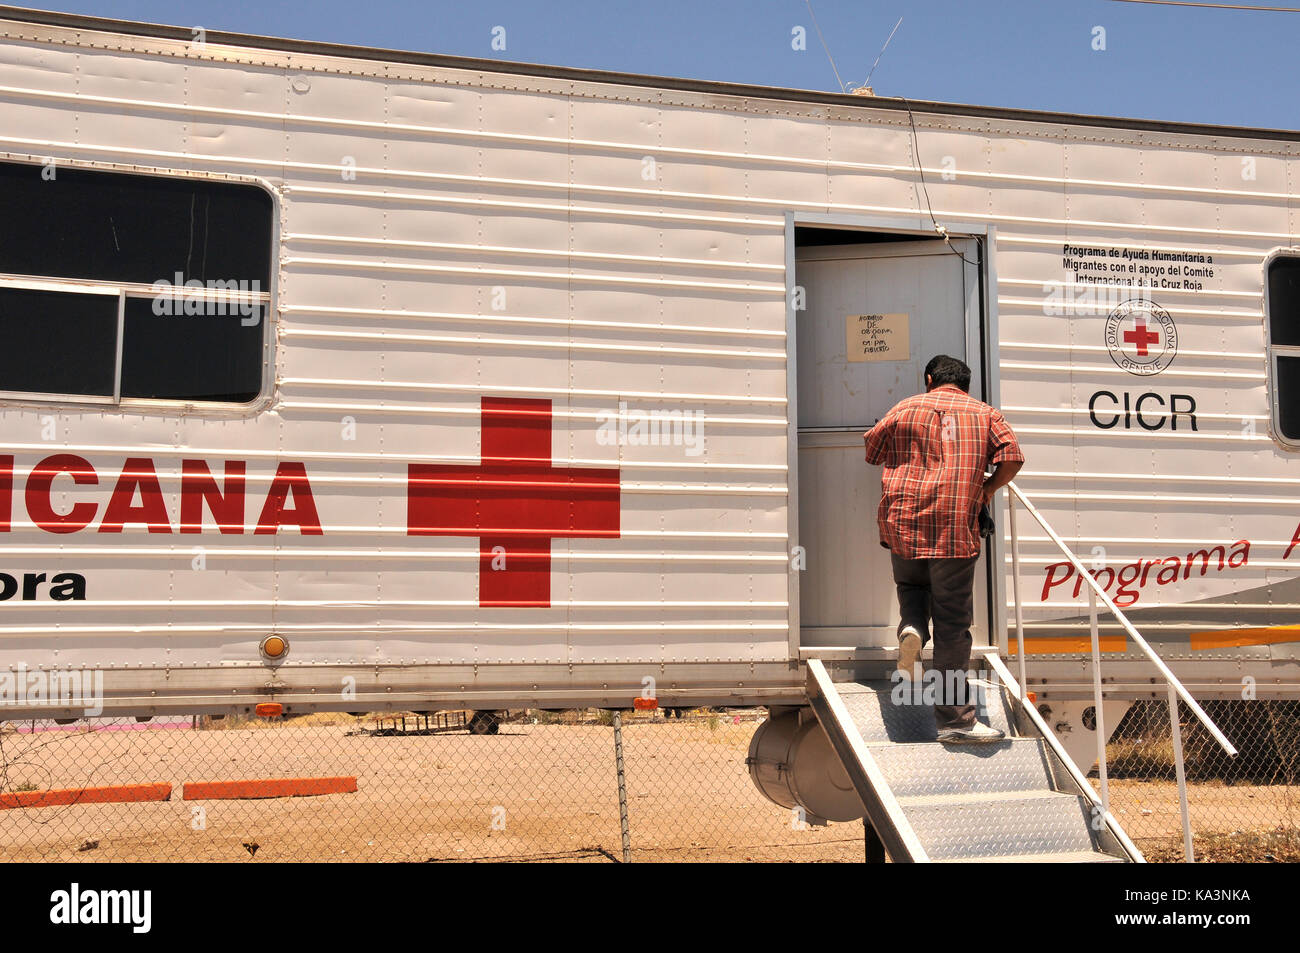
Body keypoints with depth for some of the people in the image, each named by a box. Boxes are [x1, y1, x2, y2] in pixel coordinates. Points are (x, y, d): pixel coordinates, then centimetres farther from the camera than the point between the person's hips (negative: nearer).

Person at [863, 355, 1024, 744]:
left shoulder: (904, 409, 14)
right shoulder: (985, 414, 11)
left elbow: (871, 452, 21)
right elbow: (1012, 458, -1)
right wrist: (986, 490, 15)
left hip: (903, 525, 2)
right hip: (955, 529, -2)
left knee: (912, 586, 30)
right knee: (953, 625, 1)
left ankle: (912, 630, -2)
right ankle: (953, 719, 1)